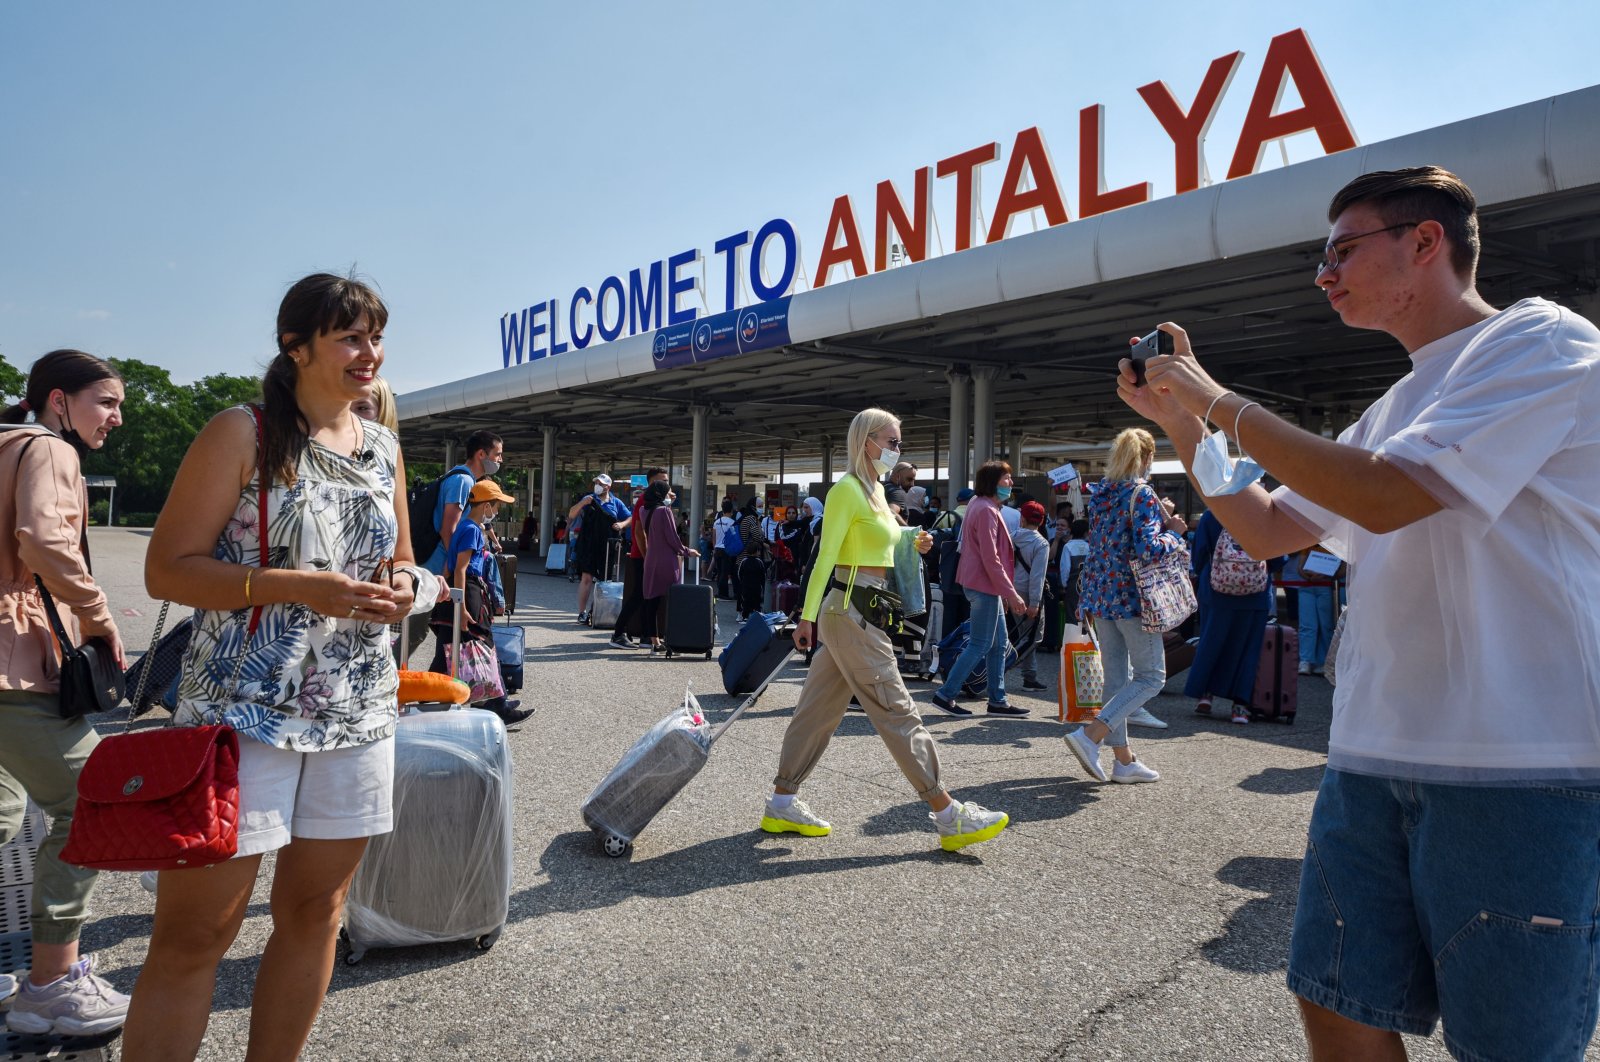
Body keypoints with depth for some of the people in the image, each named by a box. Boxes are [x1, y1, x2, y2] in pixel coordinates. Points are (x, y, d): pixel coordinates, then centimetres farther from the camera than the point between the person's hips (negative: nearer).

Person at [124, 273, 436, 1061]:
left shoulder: (384, 447, 11)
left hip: (358, 713, 6)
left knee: (315, 913, 13)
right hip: (244, 710, -5)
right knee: (193, 934, -1)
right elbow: (167, 569, -10)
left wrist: (404, 587, -3)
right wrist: (304, 589, -21)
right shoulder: (242, 434, -6)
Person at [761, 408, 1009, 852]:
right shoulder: (847, 489, -12)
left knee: (820, 708, 11)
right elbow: (825, 556, -16)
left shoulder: (876, 489, 18)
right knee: (897, 711, -7)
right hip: (851, 611, -10)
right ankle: (948, 815, -3)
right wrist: (807, 617, -19)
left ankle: (782, 803, 18)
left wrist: (913, 543, 9)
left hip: (863, 612, 10)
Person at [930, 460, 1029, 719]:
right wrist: (1011, 593, -19)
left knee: (999, 644, 12)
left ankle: (997, 701, 17)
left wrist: (1006, 591, 22)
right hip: (984, 585, -10)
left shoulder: (980, 505, 16)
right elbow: (991, 559, -21)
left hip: (985, 586, 10)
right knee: (980, 646, -4)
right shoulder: (986, 510, -16)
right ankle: (946, 695, 1)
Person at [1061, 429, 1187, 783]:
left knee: (1116, 678, 12)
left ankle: (1124, 760, 16)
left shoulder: (1099, 492, 10)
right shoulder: (1142, 494, -12)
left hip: (1100, 594, 8)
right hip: (1131, 595, -8)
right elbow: (1148, 549, -21)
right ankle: (1090, 735, -11)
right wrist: (1173, 533, -6)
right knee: (1151, 677, 3)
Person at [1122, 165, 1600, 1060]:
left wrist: (1219, 400, -11)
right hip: (1373, 757, 7)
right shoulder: (1399, 407, 18)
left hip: (1518, 767, -7)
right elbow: (1267, 530, 21)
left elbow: (1387, 496, -20)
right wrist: (1180, 422, 11)